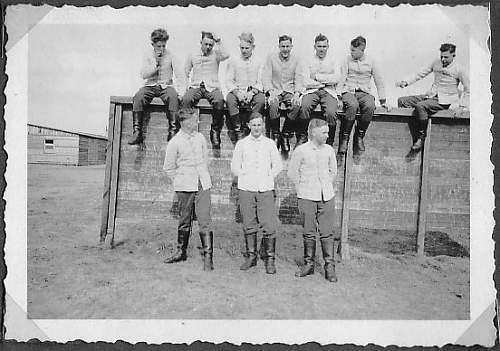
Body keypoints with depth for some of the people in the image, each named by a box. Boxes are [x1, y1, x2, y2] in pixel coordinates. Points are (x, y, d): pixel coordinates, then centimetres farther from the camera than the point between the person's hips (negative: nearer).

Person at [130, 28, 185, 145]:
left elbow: (179, 74, -2)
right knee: (138, 97, -29)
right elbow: (143, 75, 0)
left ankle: (173, 131, -33)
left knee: (173, 97, -36)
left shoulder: (170, 55, 5)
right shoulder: (148, 55, 8)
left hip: (166, 86, -1)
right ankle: (137, 132, -25)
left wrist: (181, 90, -17)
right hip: (150, 86, 1)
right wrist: (156, 63, -10)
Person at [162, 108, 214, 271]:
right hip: (184, 187, -2)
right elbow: (168, 168, 6)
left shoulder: (200, 137, 8)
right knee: (185, 221, 9)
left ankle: (208, 257, 0)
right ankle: (181, 252, 27)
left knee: (204, 220, -4)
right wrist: (180, 181, 5)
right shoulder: (174, 143, -3)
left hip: (203, 184, 2)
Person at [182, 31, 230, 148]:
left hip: (212, 87, -1)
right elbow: (185, 73, 22)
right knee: (186, 99, -33)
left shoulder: (215, 54, 14)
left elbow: (226, 55, -10)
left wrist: (219, 42, -4)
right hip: (195, 86, 1)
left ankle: (215, 132, -20)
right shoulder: (192, 56, 20)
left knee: (219, 101, -35)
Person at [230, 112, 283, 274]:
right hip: (246, 189, 1)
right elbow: (234, 166, 13)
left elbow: (277, 165, 15)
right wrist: (246, 177, 5)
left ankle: (270, 259, 6)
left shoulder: (270, 143, 9)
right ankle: (251, 256, 18)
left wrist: (268, 178, 5)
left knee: (268, 226, -5)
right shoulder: (241, 144, 8)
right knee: (249, 225, 5)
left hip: (265, 189, 0)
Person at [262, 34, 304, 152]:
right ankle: (276, 135, -17)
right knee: (273, 105, -35)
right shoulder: (271, 58, 6)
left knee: (297, 105, -31)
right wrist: (270, 92, -17)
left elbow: (298, 79, 6)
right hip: (275, 91, -1)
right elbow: (266, 77, -1)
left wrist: (297, 93, -12)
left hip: (290, 91, 1)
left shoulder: (295, 59, 11)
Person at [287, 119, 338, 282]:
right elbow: (292, 173, 3)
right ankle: (308, 264, 19)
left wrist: (329, 189, 14)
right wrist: (302, 190, 6)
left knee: (327, 232, 2)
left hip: (327, 196, 2)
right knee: (309, 232, 5)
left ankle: (330, 267, 11)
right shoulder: (300, 151, -5)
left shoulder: (329, 150, 6)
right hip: (307, 197, -2)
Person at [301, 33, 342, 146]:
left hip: (329, 91, 0)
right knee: (304, 107, -33)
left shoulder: (333, 61, 16)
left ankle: (329, 143, -12)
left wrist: (318, 77, -3)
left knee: (331, 113, -30)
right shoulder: (309, 62, 15)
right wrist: (326, 81, -2)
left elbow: (336, 78, -2)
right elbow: (306, 82, 1)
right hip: (312, 91, 0)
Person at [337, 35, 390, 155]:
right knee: (353, 105, -37)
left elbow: (379, 82, 13)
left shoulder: (371, 62, 11)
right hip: (348, 91, -1)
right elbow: (341, 78, 3)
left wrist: (383, 101, 8)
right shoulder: (347, 60, 11)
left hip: (365, 92, 1)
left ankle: (359, 136, -17)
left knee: (370, 106, -34)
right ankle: (344, 138, -26)